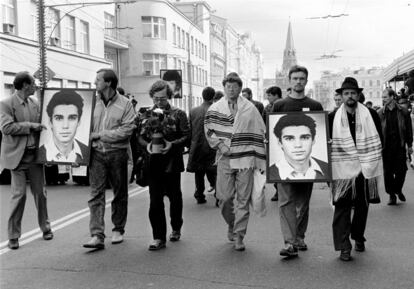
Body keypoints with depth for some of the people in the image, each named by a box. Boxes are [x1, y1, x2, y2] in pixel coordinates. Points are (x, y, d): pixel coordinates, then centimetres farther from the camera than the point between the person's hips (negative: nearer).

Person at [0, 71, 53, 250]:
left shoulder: (35, 103, 10)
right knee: (19, 194, -5)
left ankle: (45, 228, 26)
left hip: (35, 154, 5)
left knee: (40, 193, 11)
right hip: (18, 156, -5)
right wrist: (30, 125, -18)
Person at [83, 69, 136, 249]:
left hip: (117, 153, -1)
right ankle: (97, 236, -6)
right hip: (97, 153, 1)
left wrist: (100, 134, -14)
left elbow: (126, 130, -11)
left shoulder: (125, 104, -3)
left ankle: (118, 229, 27)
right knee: (96, 194, -6)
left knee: (120, 193, 10)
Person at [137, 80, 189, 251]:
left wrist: (172, 144, -20)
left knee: (175, 197, 12)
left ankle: (176, 229, 34)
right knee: (155, 201, -4)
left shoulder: (178, 114, 2)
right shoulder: (147, 115, 10)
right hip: (153, 162, 1)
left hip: (172, 162, -1)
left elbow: (187, 136, -4)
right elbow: (140, 137, 7)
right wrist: (147, 145, -14)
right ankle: (159, 238, 1)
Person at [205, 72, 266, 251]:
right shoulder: (215, 109, 5)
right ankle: (231, 224, 29)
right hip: (225, 158, 1)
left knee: (243, 199, 1)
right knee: (224, 197, 0)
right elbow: (208, 131, 11)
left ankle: (239, 236, 10)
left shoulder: (250, 109, 2)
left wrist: (261, 161, 0)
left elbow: (260, 135, 3)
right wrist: (219, 145, -6)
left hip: (245, 159, -1)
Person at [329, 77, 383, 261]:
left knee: (362, 205, 13)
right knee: (342, 207, -6)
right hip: (343, 170, -2)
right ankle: (344, 247, -3)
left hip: (366, 169, 2)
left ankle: (358, 238, 33)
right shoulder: (333, 118, 0)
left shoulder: (371, 115, 2)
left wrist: (373, 159, 2)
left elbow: (379, 139, 8)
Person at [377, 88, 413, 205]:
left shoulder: (403, 112, 3)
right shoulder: (380, 113, 2)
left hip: (400, 145, 0)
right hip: (386, 146, 0)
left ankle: (398, 190, 26)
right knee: (388, 171, 3)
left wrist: (409, 145, 6)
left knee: (401, 170, 1)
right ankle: (392, 194, 16)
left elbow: (409, 129, 7)